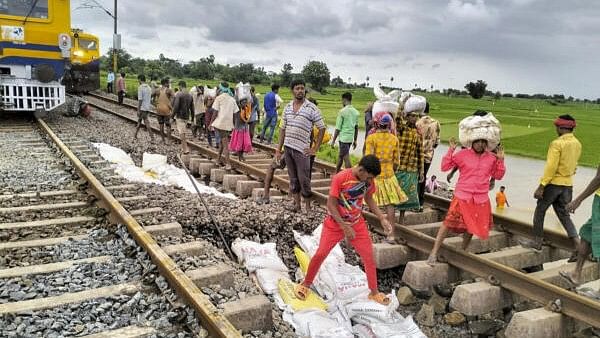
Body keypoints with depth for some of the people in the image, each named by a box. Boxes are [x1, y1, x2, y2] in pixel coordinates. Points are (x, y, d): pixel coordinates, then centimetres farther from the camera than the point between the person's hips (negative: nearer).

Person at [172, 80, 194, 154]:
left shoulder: (178, 94, -11)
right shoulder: (190, 96, 9)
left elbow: (175, 107, -17)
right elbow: (192, 108, 13)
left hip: (180, 116, -6)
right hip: (187, 116, 7)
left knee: (182, 133, -6)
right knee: (182, 132, 18)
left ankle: (186, 149, -10)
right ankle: (183, 147, 21)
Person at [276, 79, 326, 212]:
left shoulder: (312, 108, -7)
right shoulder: (287, 107, 8)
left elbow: (322, 128, -4)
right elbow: (283, 129, 13)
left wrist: (315, 149, -6)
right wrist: (279, 149, 10)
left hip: (302, 149, -5)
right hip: (288, 147, 5)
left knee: (304, 179, -1)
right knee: (293, 178, 12)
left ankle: (308, 206, 12)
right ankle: (297, 204, 23)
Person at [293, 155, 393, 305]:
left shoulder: (368, 180, -10)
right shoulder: (340, 178, -26)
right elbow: (331, 205, -21)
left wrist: (382, 218, -1)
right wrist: (345, 227, -22)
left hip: (357, 224, 4)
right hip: (335, 224, -4)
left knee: (369, 257, 2)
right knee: (320, 254, -3)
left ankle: (374, 292, 19)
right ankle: (305, 284, 19)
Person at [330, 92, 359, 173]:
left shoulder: (342, 111, -12)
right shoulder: (356, 112, 6)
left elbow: (338, 128, -12)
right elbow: (356, 127, 11)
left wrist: (333, 140, -5)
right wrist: (355, 140, 19)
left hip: (343, 137, -7)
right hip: (350, 138, 7)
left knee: (346, 158, -4)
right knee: (340, 155, 21)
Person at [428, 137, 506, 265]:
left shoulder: (491, 158, 6)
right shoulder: (463, 154, -3)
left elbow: (498, 175, 14)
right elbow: (444, 167, -3)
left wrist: (501, 160, 1)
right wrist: (451, 150, -12)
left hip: (481, 199, 4)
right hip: (462, 196, -4)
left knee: (471, 226, 14)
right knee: (449, 222, -12)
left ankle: (463, 251, 35)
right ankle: (434, 253, -7)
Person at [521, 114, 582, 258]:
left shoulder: (557, 143, -16)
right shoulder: (577, 144, 7)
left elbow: (551, 167, -19)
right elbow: (573, 165, 13)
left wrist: (541, 186, -17)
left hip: (553, 183, -7)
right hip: (568, 185, 7)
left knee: (540, 211, 9)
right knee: (564, 215, 11)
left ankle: (537, 242, 17)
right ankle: (578, 246, 0)